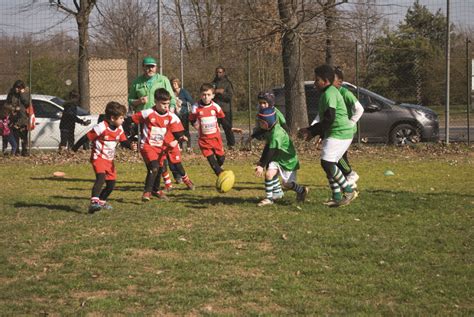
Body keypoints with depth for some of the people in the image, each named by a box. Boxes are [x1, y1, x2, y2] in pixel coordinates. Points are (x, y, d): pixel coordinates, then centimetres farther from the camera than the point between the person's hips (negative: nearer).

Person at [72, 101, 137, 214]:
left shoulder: (119, 129, 4)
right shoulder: (101, 128, -19)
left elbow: (123, 141, 2)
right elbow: (87, 137, -13)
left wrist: (130, 146, -21)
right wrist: (75, 148, -6)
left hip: (109, 160, 8)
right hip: (98, 157, -8)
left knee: (111, 183, 9)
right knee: (101, 177, -29)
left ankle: (102, 201, 32)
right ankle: (94, 202, -39)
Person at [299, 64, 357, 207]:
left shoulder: (329, 93, -13)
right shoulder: (329, 92, 21)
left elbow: (329, 119, -20)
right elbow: (327, 119, 24)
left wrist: (311, 131, -13)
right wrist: (312, 131, 16)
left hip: (339, 134, -11)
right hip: (336, 133, 11)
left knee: (327, 163, -17)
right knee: (329, 165, 10)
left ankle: (349, 191, -12)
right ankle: (337, 198, 11)